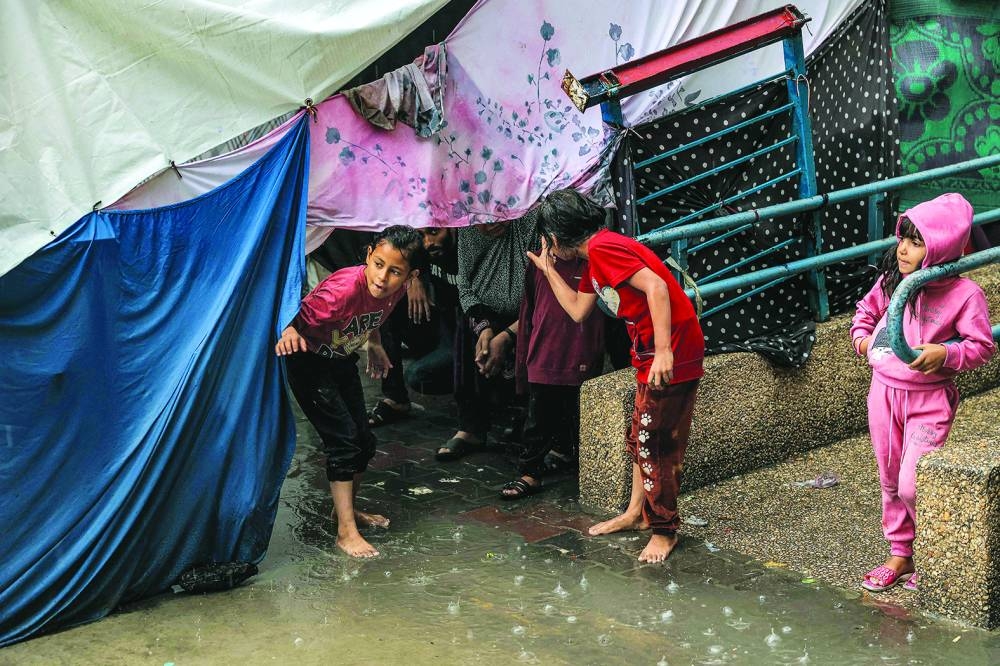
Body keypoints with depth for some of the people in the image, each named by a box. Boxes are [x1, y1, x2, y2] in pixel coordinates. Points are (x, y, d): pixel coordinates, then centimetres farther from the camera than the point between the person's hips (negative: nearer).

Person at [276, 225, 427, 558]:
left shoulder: (395, 289, -13)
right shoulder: (342, 290, -36)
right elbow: (297, 318, -31)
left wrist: (374, 345, 18)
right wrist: (289, 332, -52)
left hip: (343, 360, 7)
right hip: (308, 361, -7)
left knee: (364, 442, 12)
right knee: (344, 440, -13)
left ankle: (346, 508, 35)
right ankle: (346, 531, -6)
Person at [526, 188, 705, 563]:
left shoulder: (602, 248, -16)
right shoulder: (595, 258, 15)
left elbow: (656, 286, -26)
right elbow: (578, 311, 24)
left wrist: (663, 350, -30)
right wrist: (548, 269, 24)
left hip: (672, 355, -10)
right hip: (650, 356, 10)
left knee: (654, 444, -2)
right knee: (641, 437, 20)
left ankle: (664, 530, 10)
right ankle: (637, 513, 33)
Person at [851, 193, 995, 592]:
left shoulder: (964, 294, -14)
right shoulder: (891, 280, 0)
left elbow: (982, 347, -11)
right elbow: (867, 309, 20)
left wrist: (945, 353, -27)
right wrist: (861, 335, 1)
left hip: (928, 399, -5)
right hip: (883, 391, 5)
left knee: (913, 485, -11)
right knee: (891, 481, 14)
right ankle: (900, 554, 31)